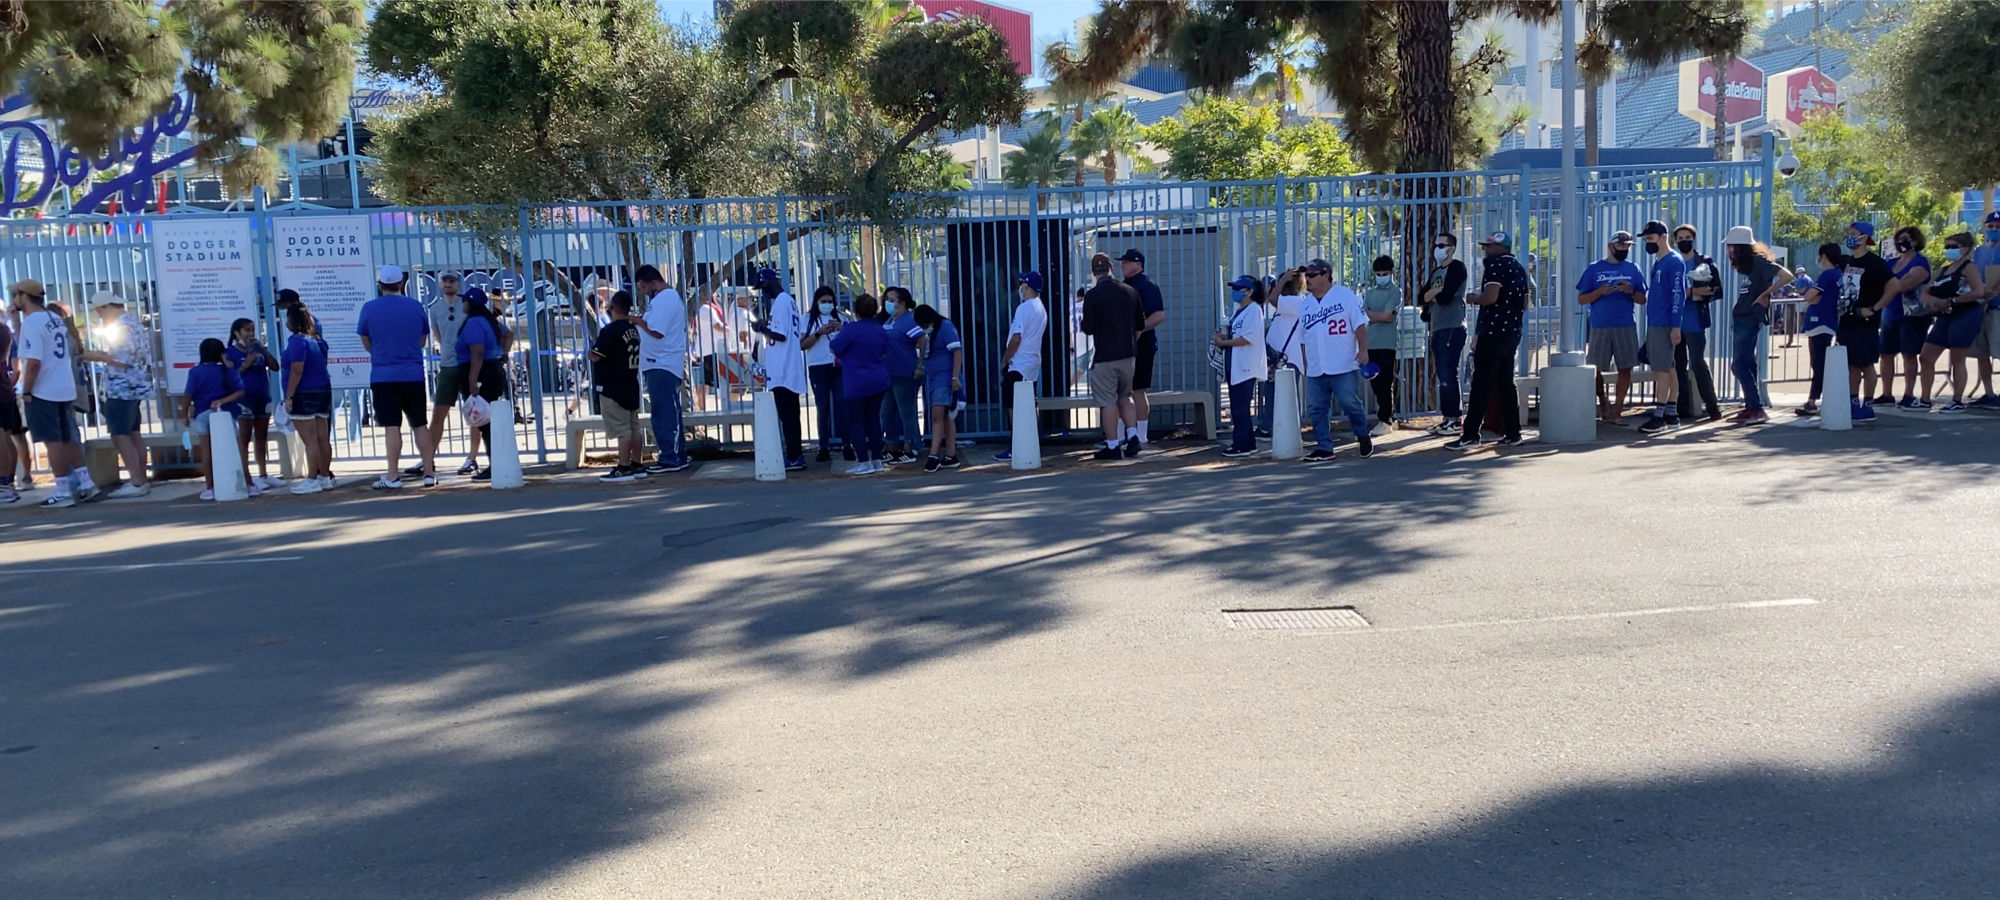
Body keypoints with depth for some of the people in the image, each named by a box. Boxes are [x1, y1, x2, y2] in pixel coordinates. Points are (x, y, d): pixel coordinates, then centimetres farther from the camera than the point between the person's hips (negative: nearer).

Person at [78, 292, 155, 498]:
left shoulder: (122, 327, -15)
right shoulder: (133, 323, 16)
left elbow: (123, 361, -22)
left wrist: (98, 357, -10)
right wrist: (103, 355, 17)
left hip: (122, 389, -10)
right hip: (134, 387, 10)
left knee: (120, 436, -9)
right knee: (133, 434, 13)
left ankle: (136, 482, -12)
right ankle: (141, 479, 16)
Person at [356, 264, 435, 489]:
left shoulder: (369, 308, -3)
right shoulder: (416, 307, 1)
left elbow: (367, 344, 6)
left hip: (383, 376, -2)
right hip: (413, 375, 2)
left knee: (392, 427, -2)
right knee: (419, 425, 9)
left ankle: (393, 477, -1)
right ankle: (429, 472, 9)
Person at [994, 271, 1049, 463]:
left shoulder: (1024, 308, -16)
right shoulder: (1041, 309, 14)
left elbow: (1016, 339, -20)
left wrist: (1004, 361, -9)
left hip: (1019, 366, -9)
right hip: (1033, 365, 9)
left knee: (1013, 408, -7)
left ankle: (1016, 449, -7)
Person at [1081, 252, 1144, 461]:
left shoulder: (1092, 296, -12)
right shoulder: (1130, 291, 3)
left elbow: (1088, 328, -11)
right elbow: (1141, 323, 10)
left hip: (1104, 357, -5)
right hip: (1128, 354, 5)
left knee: (1108, 401, 2)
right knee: (1125, 397, 19)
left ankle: (1112, 446, 4)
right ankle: (1132, 436, 7)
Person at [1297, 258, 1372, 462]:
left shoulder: (1345, 295, -1)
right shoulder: (1306, 303, 14)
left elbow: (1360, 325, -4)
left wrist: (1363, 351, -13)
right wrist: (1306, 364, 16)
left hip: (1344, 367, -5)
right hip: (1315, 370, 6)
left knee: (1351, 404, -3)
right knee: (1316, 410, 4)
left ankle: (1363, 437, 21)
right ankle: (1324, 448, 11)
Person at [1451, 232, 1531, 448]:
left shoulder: (1496, 264, -10)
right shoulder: (1519, 267, 17)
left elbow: (1490, 297, -21)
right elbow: (1525, 305, 21)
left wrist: (1473, 299, -3)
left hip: (1493, 332, -9)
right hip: (1513, 332, 9)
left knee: (1481, 384, -8)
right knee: (1506, 383, 12)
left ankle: (1470, 435, -9)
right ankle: (1512, 433, 12)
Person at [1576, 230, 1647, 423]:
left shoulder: (1633, 269, 11)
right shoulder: (1594, 269, 6)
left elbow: (1642, 299, 11)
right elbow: (1581, 299, 5)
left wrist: (1630, 292, -9)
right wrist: (1600, 292, -12)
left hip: (1626, 326, 1)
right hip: (1600, 327, -1)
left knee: (1625, 368, 0)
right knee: (1595, 368, 0)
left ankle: (1617, 409, 8)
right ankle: (1602, 401, 24)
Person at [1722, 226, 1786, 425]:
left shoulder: (1759, 261, -11)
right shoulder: (1745, 265, 15)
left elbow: (1786, 276, -21)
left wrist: (1765, 294, -15)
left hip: (1750, 320, -10)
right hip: (1740, 319, 10)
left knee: (1740, 366, -12)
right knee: (1746, 366, 11)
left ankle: (1757, 409, -11)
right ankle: (1751, 408, 16)